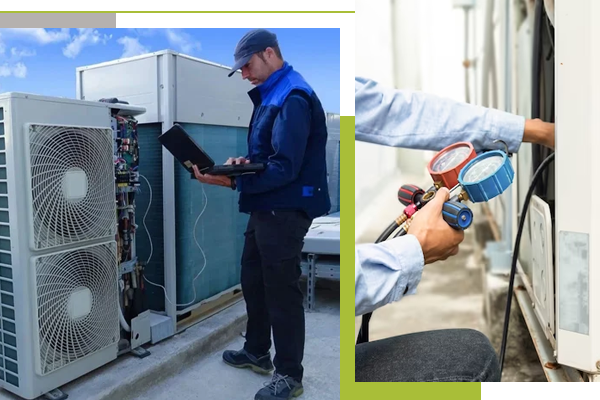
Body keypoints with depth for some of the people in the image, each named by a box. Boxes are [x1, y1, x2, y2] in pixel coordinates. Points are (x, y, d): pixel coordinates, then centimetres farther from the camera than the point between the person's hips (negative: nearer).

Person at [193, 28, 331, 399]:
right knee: (254, 280, 20)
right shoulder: (271, 95, 15)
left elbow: (285, 167, -25)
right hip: (266, 208, 10)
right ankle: (257, 352, 39)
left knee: (281, 291, 1)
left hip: (286, 210, -10)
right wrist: (244, 161, 2)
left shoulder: (292, 97, -17)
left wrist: (231, 181, -26)